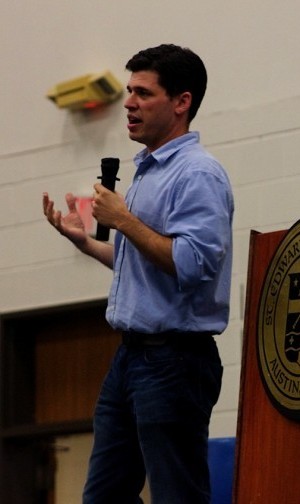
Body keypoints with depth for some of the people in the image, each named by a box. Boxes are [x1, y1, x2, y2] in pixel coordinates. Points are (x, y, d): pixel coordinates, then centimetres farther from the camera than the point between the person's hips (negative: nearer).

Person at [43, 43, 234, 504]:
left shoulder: (197, 173, -13)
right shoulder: (146, 172, 18)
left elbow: (192, 265, -25)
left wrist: (124, 221, -18)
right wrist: (84, 240, 19)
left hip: (174, 360, -10)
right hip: (131, 357, 10)